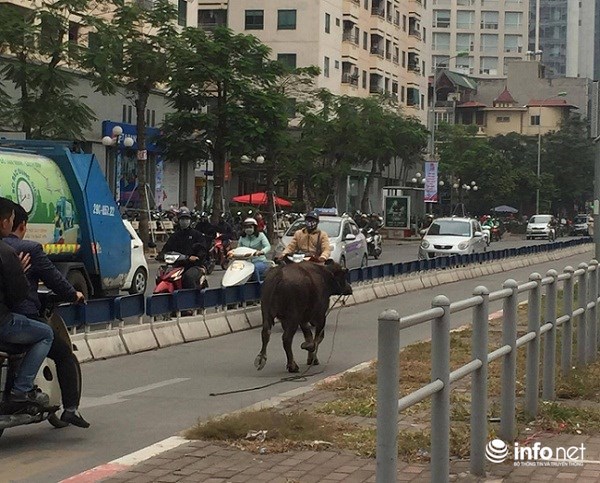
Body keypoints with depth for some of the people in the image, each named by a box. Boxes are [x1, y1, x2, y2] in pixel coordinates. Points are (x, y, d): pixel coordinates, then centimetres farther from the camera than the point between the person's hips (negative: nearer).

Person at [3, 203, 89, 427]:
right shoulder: (30, 249, -8)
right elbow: (53, 278, -3)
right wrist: (73, 295, 14)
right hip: (25, 319, -5)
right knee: (65, 355, 9)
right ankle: (71, 407, -1)